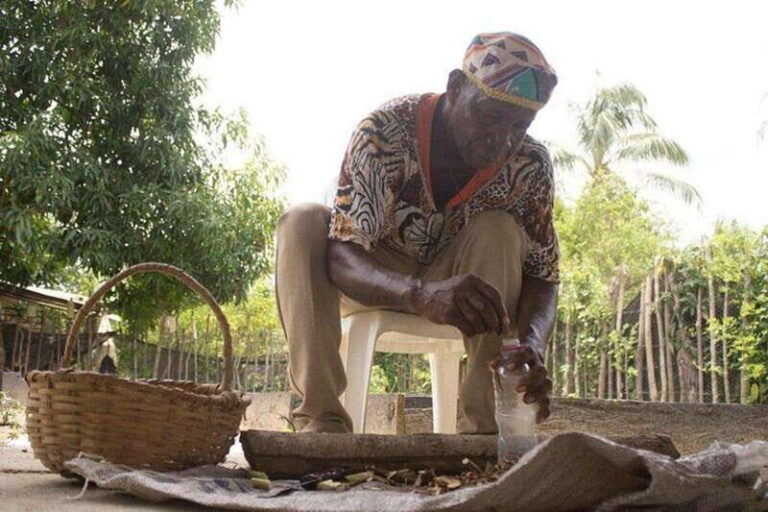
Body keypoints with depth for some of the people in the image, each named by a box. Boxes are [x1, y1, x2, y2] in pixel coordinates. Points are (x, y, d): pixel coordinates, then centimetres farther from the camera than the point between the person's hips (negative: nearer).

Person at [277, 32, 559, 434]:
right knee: (302, 223, -30)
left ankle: (484, 425, -28)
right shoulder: (385, 133, -30)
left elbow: (542, 275, -16)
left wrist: (532, 341, -40)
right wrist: (424, 295, -57)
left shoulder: (530, 165, -19)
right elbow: (340, 257, -36)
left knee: (500, 232, -28)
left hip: (449, 277, 2)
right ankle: (322, 420, -34)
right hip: (372, 279, -2)